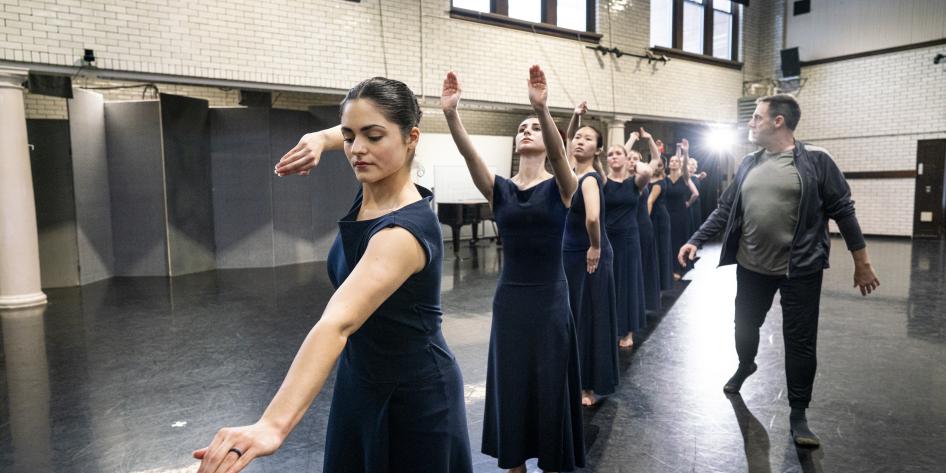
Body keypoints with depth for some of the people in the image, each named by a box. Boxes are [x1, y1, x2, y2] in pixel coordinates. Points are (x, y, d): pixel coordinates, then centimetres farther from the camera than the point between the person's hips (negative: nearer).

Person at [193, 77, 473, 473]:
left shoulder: (406, 230, -30)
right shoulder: (372, 193, -7)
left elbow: (338, 322, -46)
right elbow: (353, 133, 16)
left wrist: (273, 425, -56)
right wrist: (321, 139, -5)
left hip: (413, 398, -8)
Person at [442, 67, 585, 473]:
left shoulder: (560, 186, -3)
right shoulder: (499, 189, 2)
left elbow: (558, 153, -24)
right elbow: (469, 154, -14)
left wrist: (543, 109, -41)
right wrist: (450, 113, -31)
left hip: (550, 298, -2)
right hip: (509, 298, 3)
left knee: (549, 384, 7)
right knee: (511, 383, 12)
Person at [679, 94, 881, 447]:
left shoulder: (815, 160, -8)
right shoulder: (748, 165, 6)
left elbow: (842, 211, -6)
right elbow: (724, 210, 8)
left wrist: (861, 262, -4)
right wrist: (695, 240, -1)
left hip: (800, 270, -4)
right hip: (751, 267, 5)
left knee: (800, 342, 3)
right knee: (745, 326, 19)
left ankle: (798, 414, 19)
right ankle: (745, 366, 49)